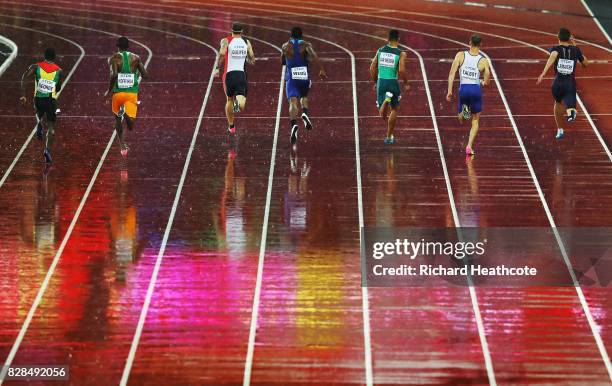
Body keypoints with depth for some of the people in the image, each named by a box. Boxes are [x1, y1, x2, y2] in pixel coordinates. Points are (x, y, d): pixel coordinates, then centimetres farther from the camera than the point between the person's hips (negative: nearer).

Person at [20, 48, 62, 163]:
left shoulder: (36, 66, 3)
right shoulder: (59, 71, 4)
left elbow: (24, 77, -10)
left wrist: (23, 95, -9)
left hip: (38, 99, 1)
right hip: (51, 100, -1)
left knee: (40, 115, 35)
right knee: (51, 127, 4)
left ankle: (39, 123, 3)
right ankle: (47, 150, -13)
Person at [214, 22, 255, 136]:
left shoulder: (226, 41, 1)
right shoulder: (246, 42, 8)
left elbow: (222, 54, -17)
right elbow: (252, 59, 6)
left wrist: (217, 68, -8)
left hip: (229, 73, 0)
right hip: (241, 73, 0)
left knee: (229, 99, 18)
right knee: (241, 97, -6)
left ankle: (231, 126, 23)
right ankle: (239, 102, -45)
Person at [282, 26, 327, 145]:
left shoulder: (286, 46, 9)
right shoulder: (306, 45, 4)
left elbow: (282, 62, 21)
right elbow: (313, 55, -15)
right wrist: (321, 70, -18)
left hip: (291, 78, -1)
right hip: (304, 77, 1)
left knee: (293, 102, -14)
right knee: (304, 97, 27)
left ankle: (294, 124, -40)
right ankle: (305, 113, -4)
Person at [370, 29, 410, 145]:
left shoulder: (380, 50, 6)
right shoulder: (401, 53, -6)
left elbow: (372, 68, 4)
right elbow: (401, 70, -17)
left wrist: (375, 82, 16)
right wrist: (406, 84, -1)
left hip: (381, 82, 2)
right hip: (393, 82, -2)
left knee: (382, 113, 10)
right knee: (394, 109, 18)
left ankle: (386, 100, -24)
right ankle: (389, 137, 18)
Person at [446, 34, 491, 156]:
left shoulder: (460, 55, -2)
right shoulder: (484, 61, -3)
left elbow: (452, 73, -9)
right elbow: (487, 82, -4)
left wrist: (449, 91, -6)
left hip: (463, 89, 1)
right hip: (476, 90, -1)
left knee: (460, 118, 20)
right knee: (475, 121, 14)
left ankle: (463, 112, -17)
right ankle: (469, 146, 3)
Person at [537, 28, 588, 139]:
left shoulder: (556, 49, 3)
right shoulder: (575, 50, 10)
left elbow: (553, 56, -23)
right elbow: (585, 63, 26)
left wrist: (543, 73, -32)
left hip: (558, 83, 1)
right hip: (571, 84, -1)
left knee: (558, 103, 31)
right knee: (570, 107, -10)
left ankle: (560, 130, 38)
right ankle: (570, 110, -49)